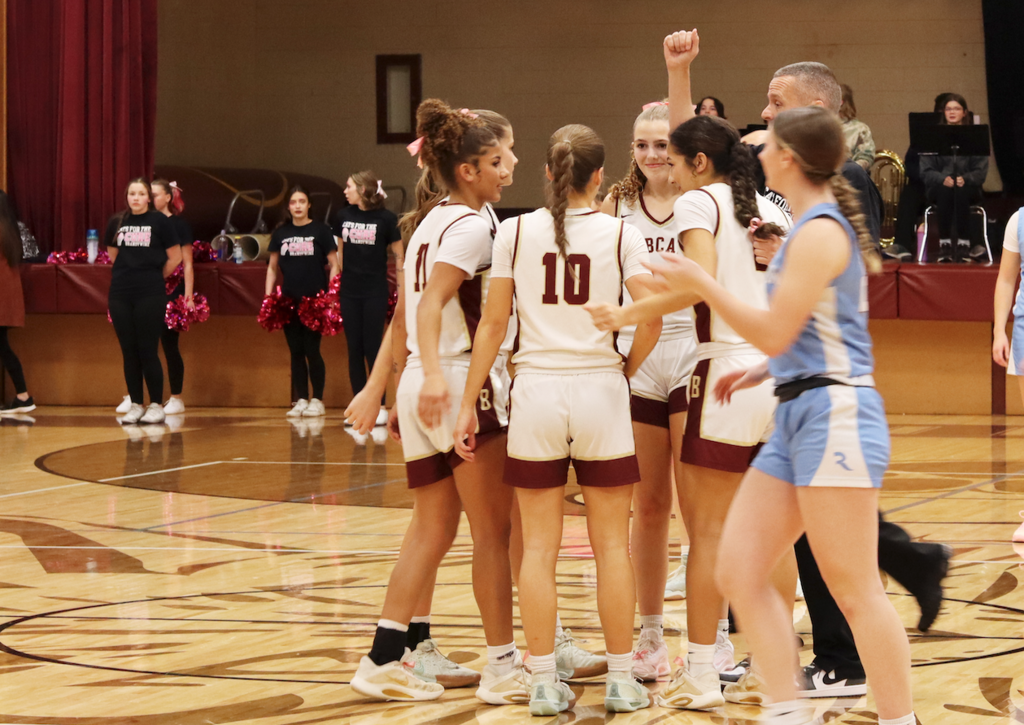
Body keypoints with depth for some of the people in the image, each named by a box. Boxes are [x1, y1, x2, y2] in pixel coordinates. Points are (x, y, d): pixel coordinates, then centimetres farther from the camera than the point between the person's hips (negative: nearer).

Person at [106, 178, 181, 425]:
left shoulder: (159, 221, -4)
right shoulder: (116, 222, 6)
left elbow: (175, 257, 1)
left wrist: (155, 277, 9)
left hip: (151, 295, -4)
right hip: (120, 294, 4)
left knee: (148, 351, -3)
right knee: (129, 351, 6)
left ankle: (156, 406, 4)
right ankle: (135, 406, 12)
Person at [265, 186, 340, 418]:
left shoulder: (320, 230, 0)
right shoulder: (281, 233, 10)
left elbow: (334, 264, 0)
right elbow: (272, 267, 15)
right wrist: (268, 297, 6)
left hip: (314, 300, -3)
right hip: (289, 300, 3)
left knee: (312, 350, -5)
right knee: (296, 351, 5)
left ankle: (317, 400, 3)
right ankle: (300, 400, 9)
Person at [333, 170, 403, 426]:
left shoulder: (386, 218, -8)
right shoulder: (343, 216, 4)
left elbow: (398, 255, -3)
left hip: (375, 292, -4)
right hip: (349, 292, 4)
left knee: (373, 348, -2)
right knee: (354, 349, 6)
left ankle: (379, 406, 5)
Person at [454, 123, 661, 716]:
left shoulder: (514, 232, 1)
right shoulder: (620, 234, -1)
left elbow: (494, 324, 1)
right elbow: (652, 317, -9)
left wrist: (469, 402, 5)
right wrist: (625, 370, 8)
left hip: (536, 391, 1)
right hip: (599, 390, -1)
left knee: (539, 547, 5)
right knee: (612, 545, 7)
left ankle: (544, 682, 6)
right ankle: (621, 679, 10)